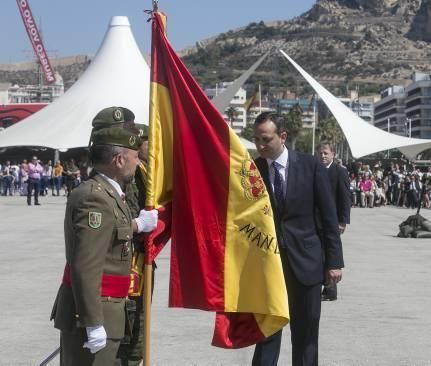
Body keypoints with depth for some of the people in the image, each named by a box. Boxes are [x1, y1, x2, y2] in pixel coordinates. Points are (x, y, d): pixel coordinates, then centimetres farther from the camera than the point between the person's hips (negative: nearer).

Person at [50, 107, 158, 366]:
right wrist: (93, 324, -26)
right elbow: (86, 268, -26)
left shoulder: (104, 193, 10)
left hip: (99, 313, 10)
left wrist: (137, 225, 31)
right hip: (90, 316, -10)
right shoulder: (96, 198, -21)